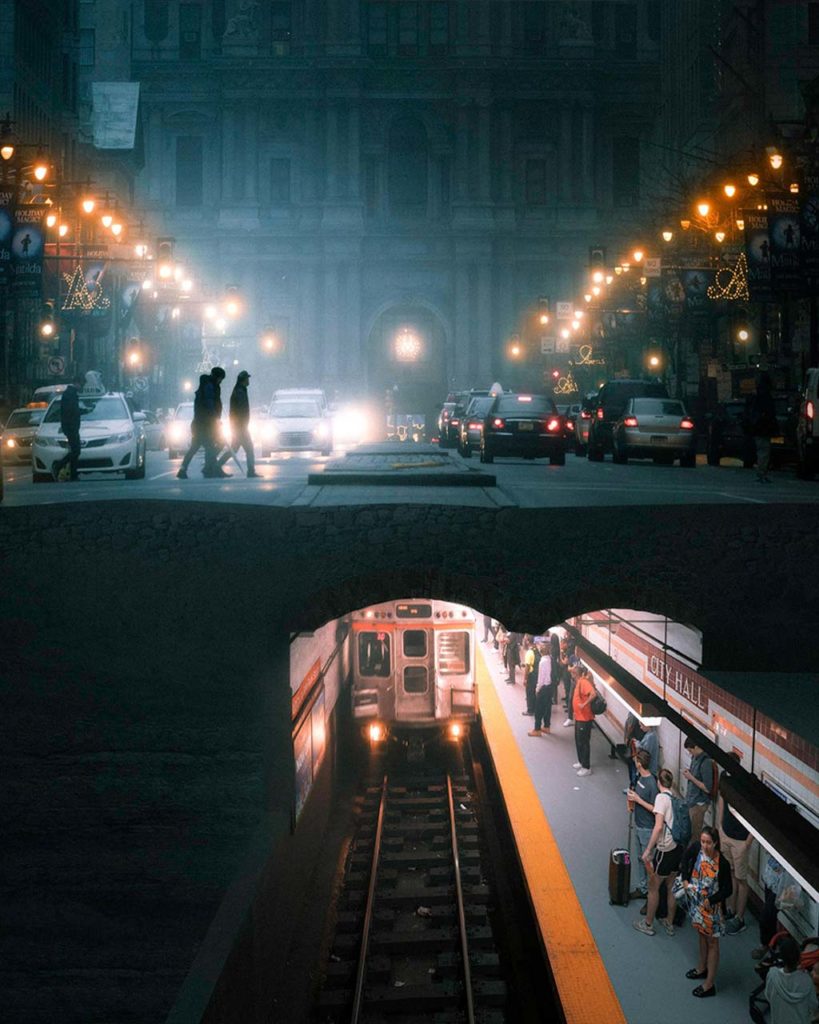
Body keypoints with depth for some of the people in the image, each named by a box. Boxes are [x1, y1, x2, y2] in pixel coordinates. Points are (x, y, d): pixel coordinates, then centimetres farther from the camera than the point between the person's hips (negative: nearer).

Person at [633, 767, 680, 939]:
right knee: (671, 887, 21)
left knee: (653, 887, 11)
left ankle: (648, 924, 22)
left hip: (666, 850, -7)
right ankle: (669, 923, 32)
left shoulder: (662, 797, -17)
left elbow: (658, 827, -24)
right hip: (679, 847, 7)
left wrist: (648, 850, -20)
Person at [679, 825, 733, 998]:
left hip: (712, 906, -6)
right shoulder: (697, 847, -15)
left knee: (712, 942, 8)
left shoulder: (722, 864, -28)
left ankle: (709, 985, 18)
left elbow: (728, 890, -18)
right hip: (696, 901, 6)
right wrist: (685, 879, 0)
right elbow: (686, 857, 8)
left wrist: (711, 900, -25)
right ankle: (702, 968, 49)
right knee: (702, 935, 27)